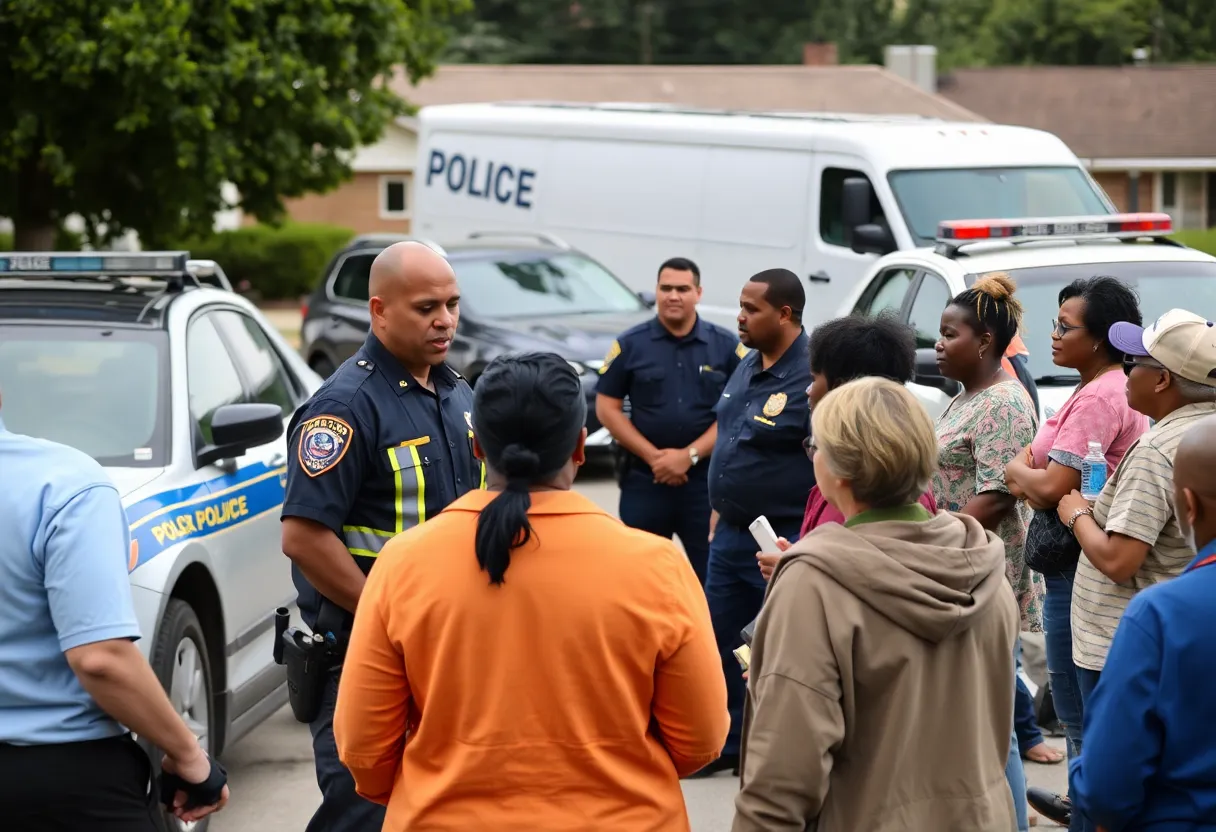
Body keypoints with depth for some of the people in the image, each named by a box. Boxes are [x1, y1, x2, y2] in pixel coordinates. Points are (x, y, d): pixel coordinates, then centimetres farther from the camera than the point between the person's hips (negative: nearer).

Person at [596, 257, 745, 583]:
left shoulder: (727, 346, 2)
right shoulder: (630, 344, 2)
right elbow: (607, 408, 1)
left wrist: (690, 455, -11)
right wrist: (653, 456, -8)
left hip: (707, 479, 0)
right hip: (644, 479, 1)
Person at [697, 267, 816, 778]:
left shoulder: (810, 378, -18)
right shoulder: (747, 368, 11)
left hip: (783, 542, -9)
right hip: (731, 537, 9)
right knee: (720, 643, 15)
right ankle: (727, 745, 29)